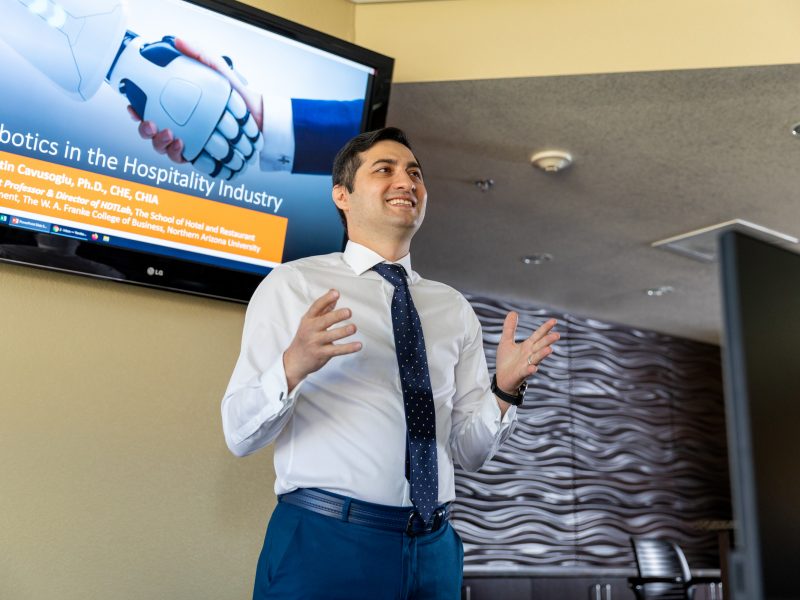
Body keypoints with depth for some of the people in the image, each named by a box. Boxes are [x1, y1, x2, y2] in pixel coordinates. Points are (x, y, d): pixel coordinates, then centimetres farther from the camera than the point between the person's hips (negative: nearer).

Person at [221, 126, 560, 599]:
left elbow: (470, 451, 9)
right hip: (323, 542, -4)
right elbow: (240, 435, -7)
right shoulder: (293, 284, -3)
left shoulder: (455, 308, 9)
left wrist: (505, 389, -9)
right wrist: (293, 367, -25)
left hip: (434, 549, 4)